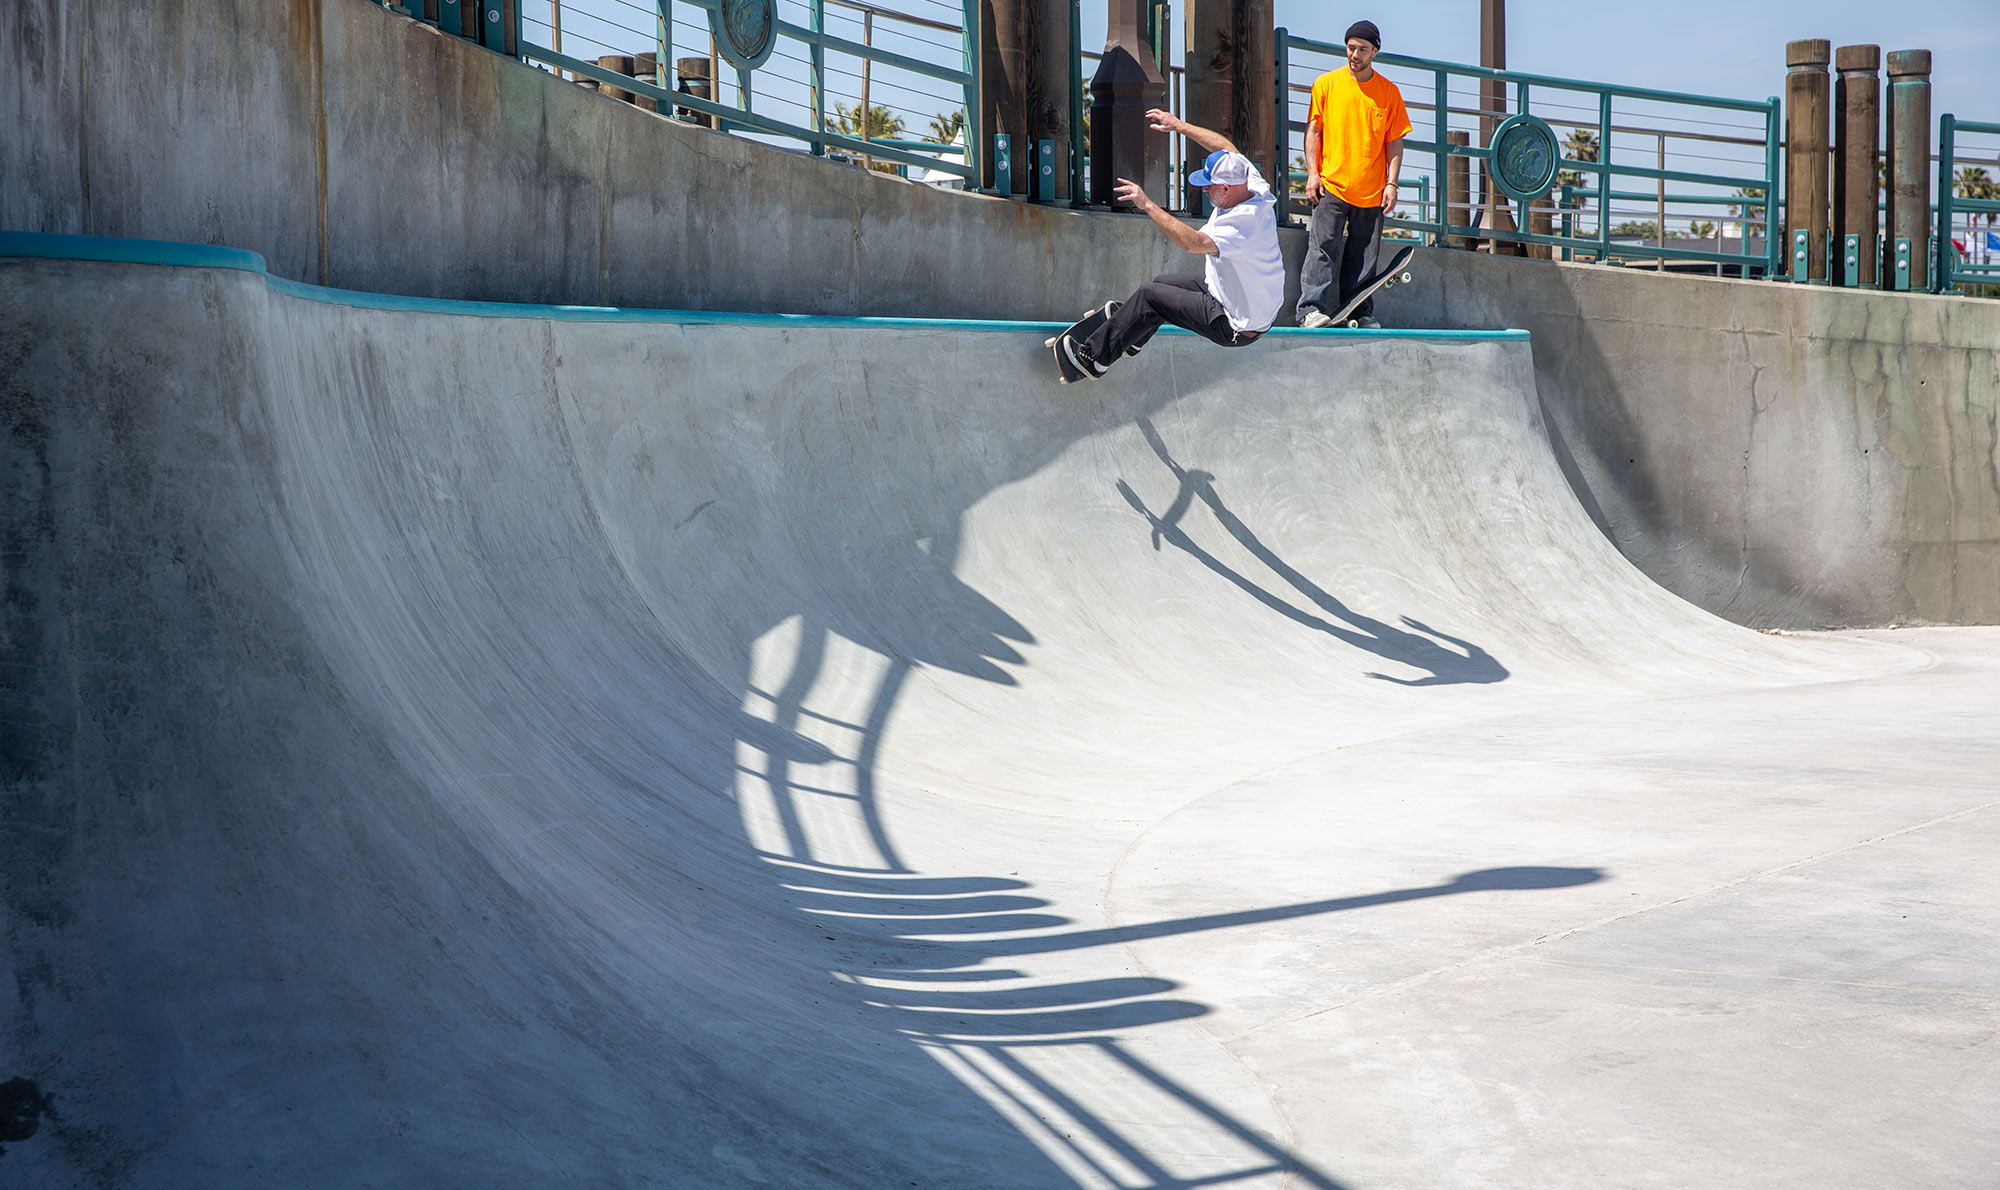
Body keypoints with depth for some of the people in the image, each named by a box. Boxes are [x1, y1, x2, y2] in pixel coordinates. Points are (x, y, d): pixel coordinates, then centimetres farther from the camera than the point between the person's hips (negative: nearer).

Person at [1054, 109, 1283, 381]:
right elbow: (1227, 147, 10)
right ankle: (1131, 342, 49)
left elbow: (1191, 242, -44)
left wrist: (1148, 205, -38)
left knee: (1149, 295, -7)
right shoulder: (1254, 186, -7)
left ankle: (1095, 357, 8)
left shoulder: (1243, 221, -34)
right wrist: (1178, 125, 14)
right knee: (1162, 283, 24)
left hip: (1237, 327, -10)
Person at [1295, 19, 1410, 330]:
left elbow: (1395, 141, 8)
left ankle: (1361, 314, 9)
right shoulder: (1326, 83, 6)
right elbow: (1313, 130, 7)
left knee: (1363, 257, 4)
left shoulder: (1389, 92, 8)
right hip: (1331, 185, -1)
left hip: (1371, 192, 1)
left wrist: (1391, 184, -1)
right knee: (1322, 248, -11)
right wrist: (1313, 173, -3)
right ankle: (1311, 310, -15)